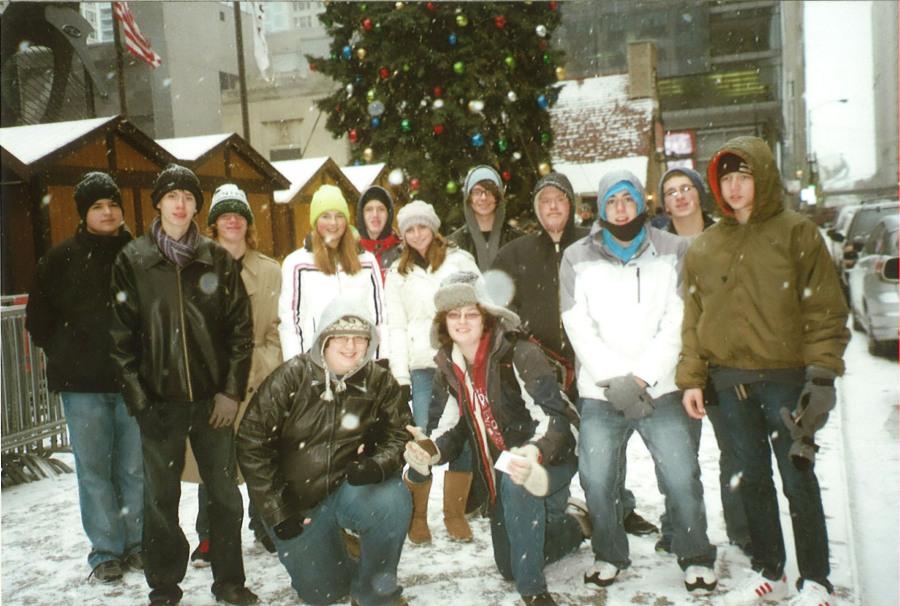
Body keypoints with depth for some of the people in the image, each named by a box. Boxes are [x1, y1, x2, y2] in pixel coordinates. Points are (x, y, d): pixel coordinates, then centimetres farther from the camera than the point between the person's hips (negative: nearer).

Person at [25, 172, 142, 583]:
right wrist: (62, 355, 6)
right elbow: (37, 317, 12)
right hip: (82, 383, 0)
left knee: (135, 468, 6)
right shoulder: (62, 258, 4)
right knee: (93, 469, 5)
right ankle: (106, 551, 17)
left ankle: (137, 543, 21)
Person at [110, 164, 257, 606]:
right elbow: (121, 334, -1)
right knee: (161, 497, 8)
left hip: (212, 398, 1)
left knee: (225, 492, 8)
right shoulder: (132, 261, 2)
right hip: (160, 400, -1)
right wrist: (138, 398, -8)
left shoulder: (218, 260, 5)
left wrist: (232, 390, -3)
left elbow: (241, 327, 3)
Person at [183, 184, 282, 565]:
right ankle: (209, 536, 21)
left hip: (257, 377, 2)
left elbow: (276, 327, 8)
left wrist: (268, 368, -3)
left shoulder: (269, 271, 9)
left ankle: (263, 524, 27)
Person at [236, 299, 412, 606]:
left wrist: (378, 465, -26)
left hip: (351, 489, 1)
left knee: (392, 501, -30)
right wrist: (277, 510, -12)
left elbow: (400, 434, -3)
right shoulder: (291, 377, -15)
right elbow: (251, 443, -13)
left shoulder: (379, 381, -9)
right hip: (297, 505, 0)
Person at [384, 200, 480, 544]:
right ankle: (417, 516, 11)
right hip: (422, 367, 0)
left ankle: (455, 514, 15)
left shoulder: (459, 260, 9)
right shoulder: (398, 273, 14)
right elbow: (396, 327, 9)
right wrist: (400, 375, 0)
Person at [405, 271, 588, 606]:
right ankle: (577, 523, 42)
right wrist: (432, 449, -23)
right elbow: (451, 428, 0)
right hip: (497, 472, 7)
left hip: (549, 460, -7)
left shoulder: (519, 355, -24)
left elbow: (554, 418, -29)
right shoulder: (448, 367, -3)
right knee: (509, 566, 16)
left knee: (517, 483, -41)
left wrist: (533, 454, -49)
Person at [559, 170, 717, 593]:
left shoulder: (673, 251, 6)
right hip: (600, 392, 1)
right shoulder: (577, 258, 7)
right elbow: (579, 329, 0)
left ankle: (696, 557, 17)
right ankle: (609, 554, 23)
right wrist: (612, 380, -10)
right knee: (596, 480, -1)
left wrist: (640, 378, -10)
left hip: (661, 388, -1)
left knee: (681, 478, -6)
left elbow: (677, 325, -1)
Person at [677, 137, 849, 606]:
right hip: (730, 381, 4)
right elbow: (693, 318, 10)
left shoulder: (796, 233, -2)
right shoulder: (703, 247, 10)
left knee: (798, 479, 4)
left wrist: (822, 372, -13)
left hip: (785, 378, -4)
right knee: (752, 478, 13)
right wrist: (691, 378, 6)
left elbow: (825, 308, -5)